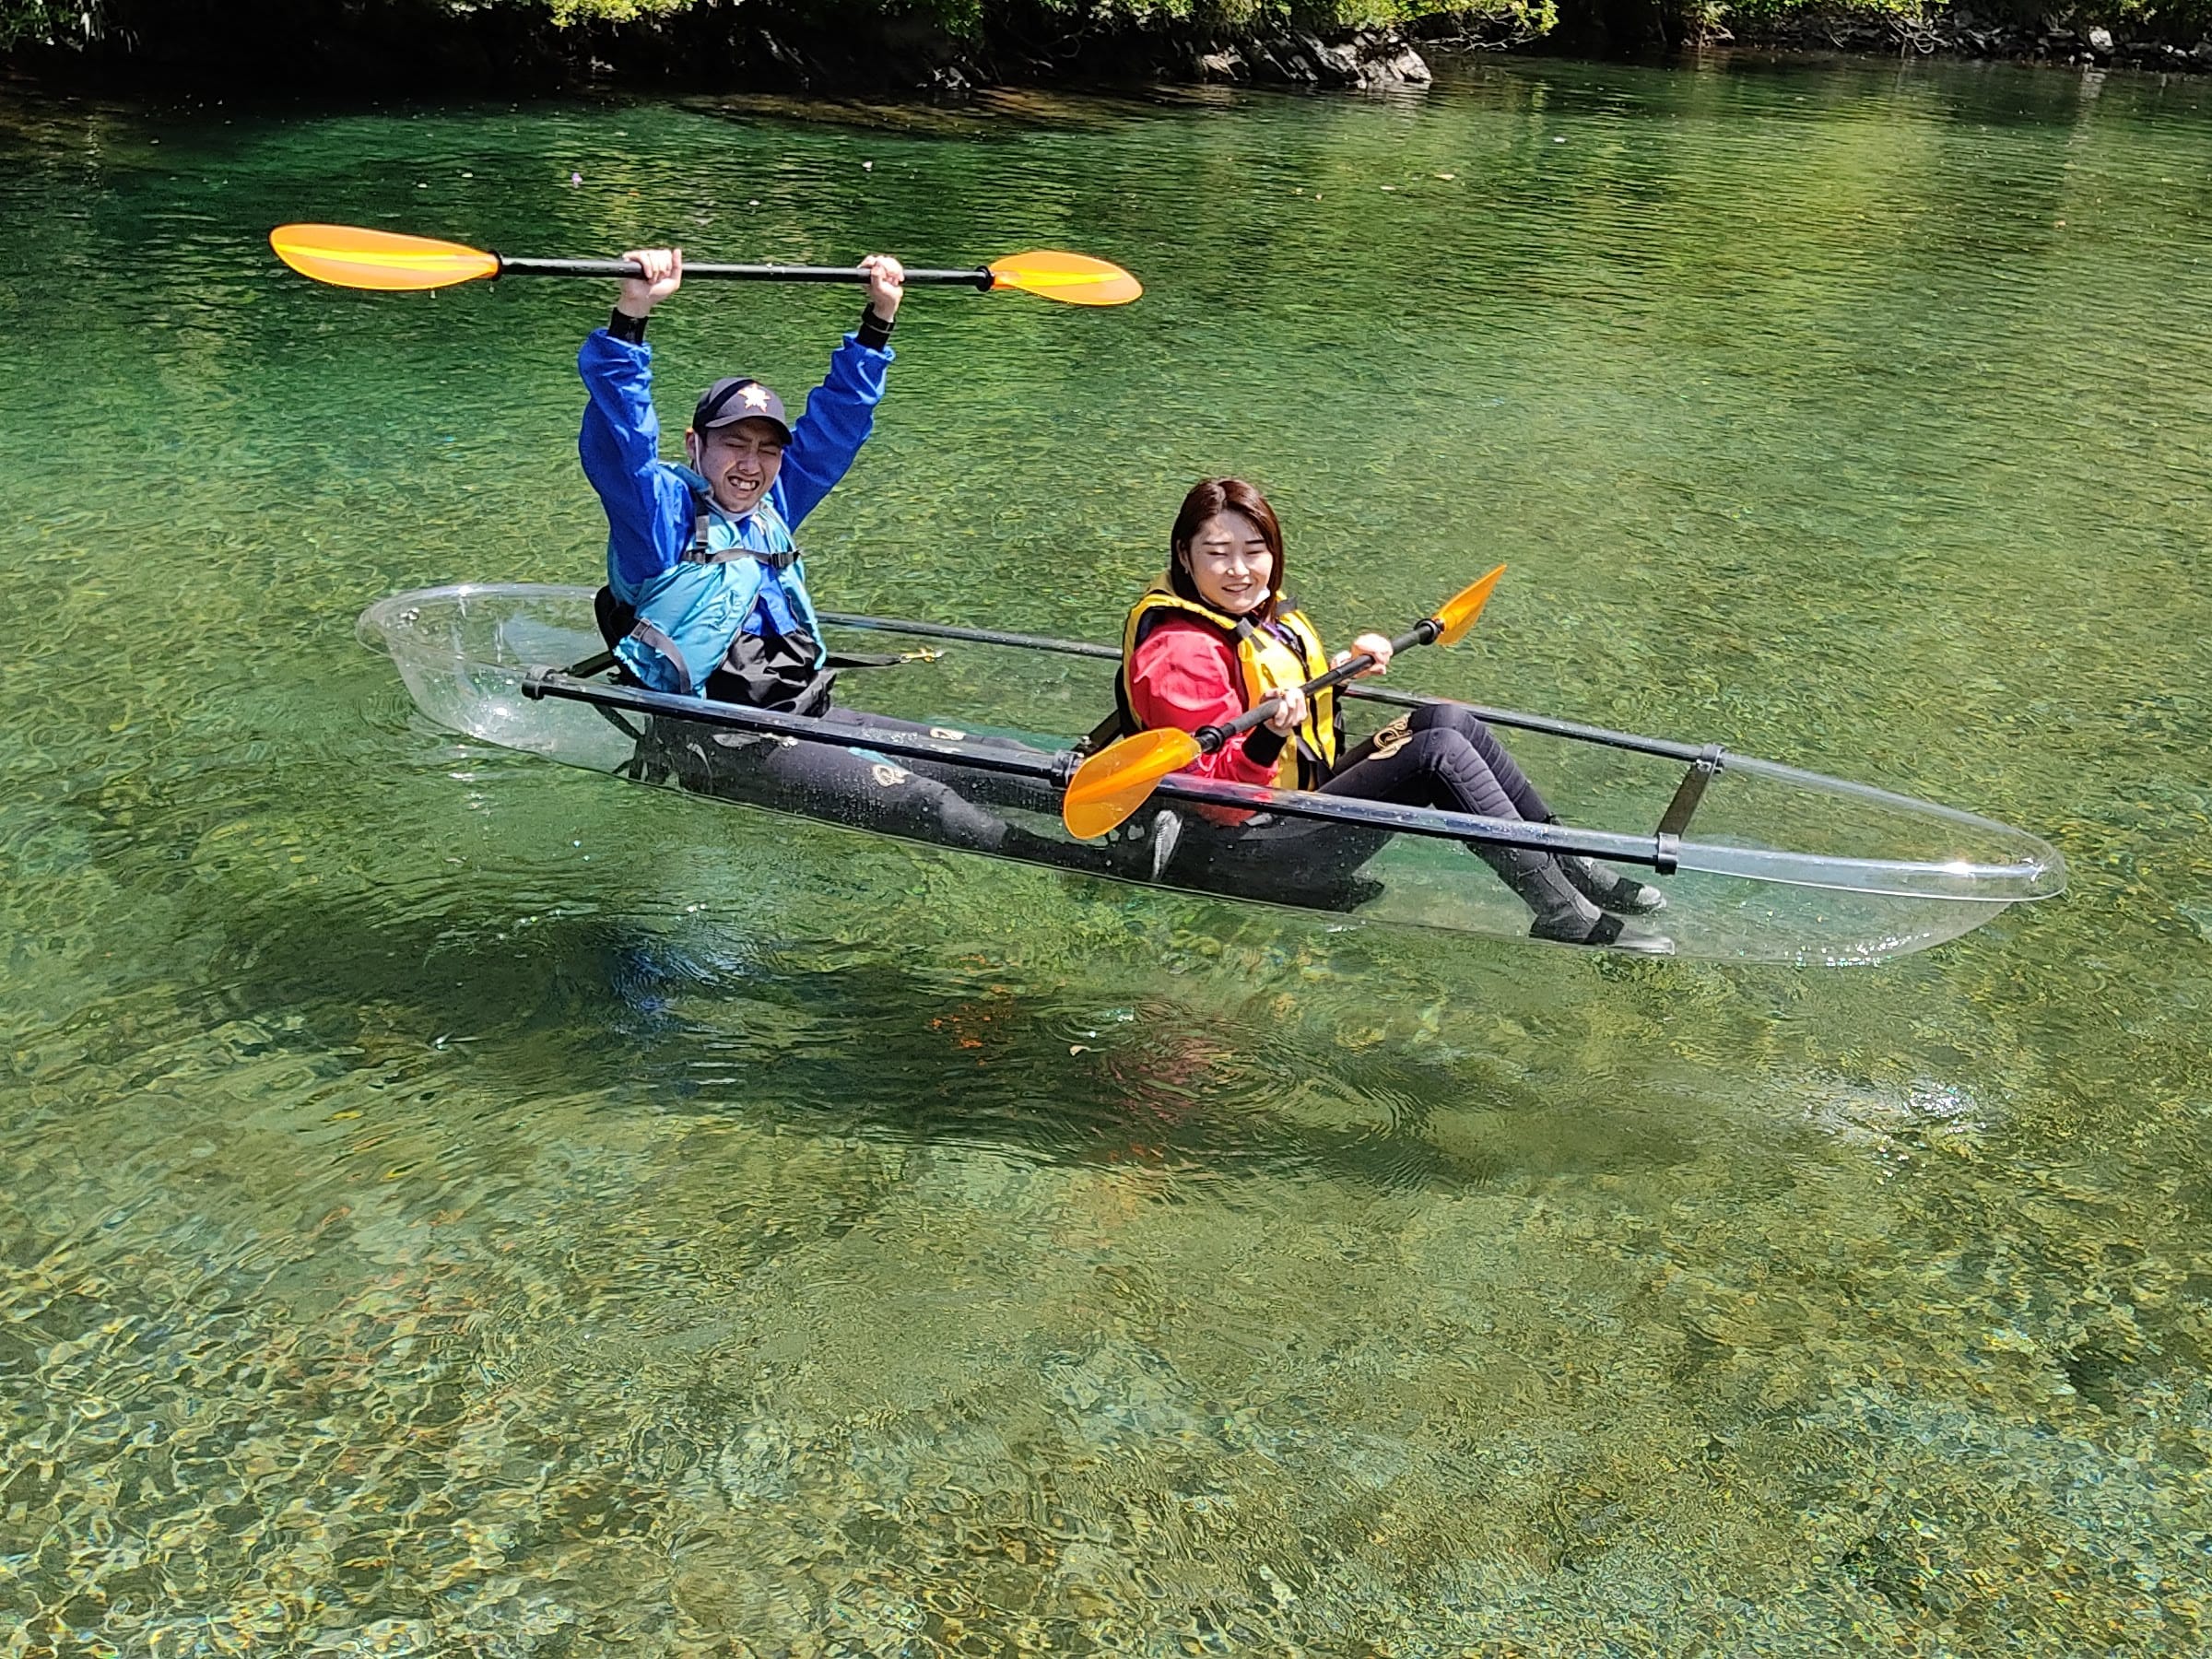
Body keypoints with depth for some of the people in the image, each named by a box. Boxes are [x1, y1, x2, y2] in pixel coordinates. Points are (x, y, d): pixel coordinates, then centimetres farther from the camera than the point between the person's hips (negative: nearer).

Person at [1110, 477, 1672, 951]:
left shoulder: (1257, 612, 8)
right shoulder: (1182, 653, -22)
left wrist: (1339, 666, 9)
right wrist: (1269, 738, -42)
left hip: (1305, 794, 10)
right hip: (1246, 851, -10)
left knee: (1447, 719, -1)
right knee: (1439, 754, -19)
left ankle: (1570, 865, 4)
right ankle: (1564, 916, -13)